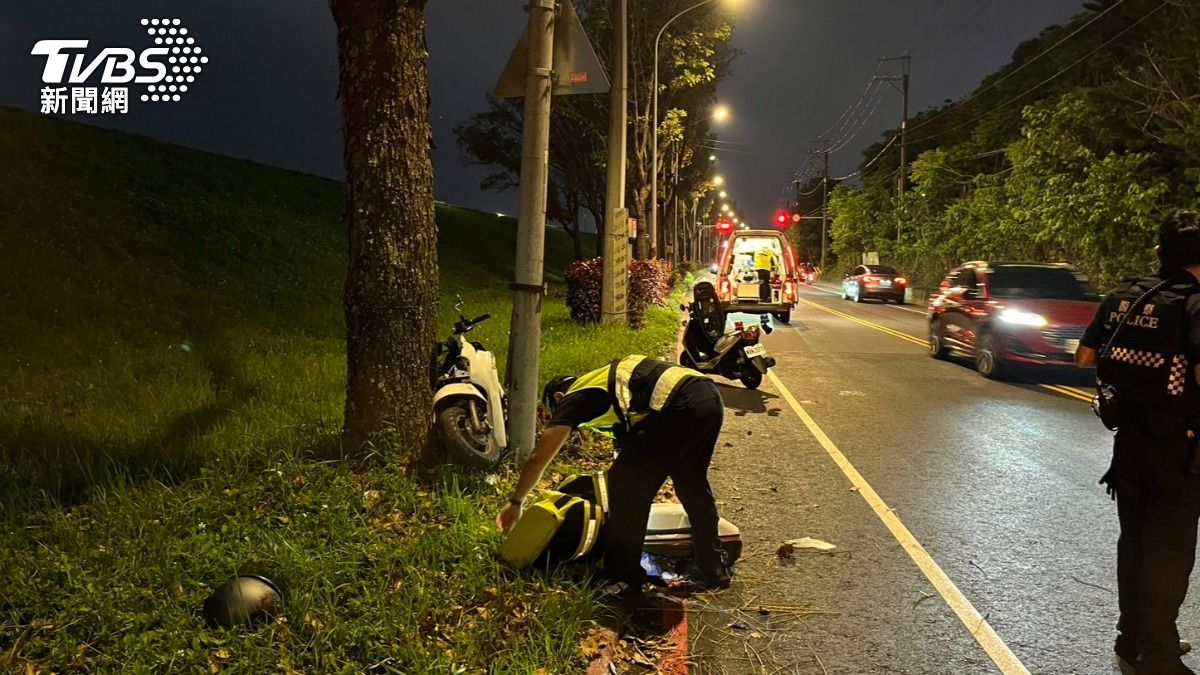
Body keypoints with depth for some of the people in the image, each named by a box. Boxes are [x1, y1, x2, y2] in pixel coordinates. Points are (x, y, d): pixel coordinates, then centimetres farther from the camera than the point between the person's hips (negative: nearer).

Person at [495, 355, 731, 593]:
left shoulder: (573, 398, 12)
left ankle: (622, 576, 15)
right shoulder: (611, 378, 34)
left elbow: (538, 457, 11)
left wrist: (516, 502, 22)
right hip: (711, 397, 9)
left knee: (627, 487, 5)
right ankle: (713, 569, 35)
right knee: (692, 484, 25)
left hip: (677, 408, -9)